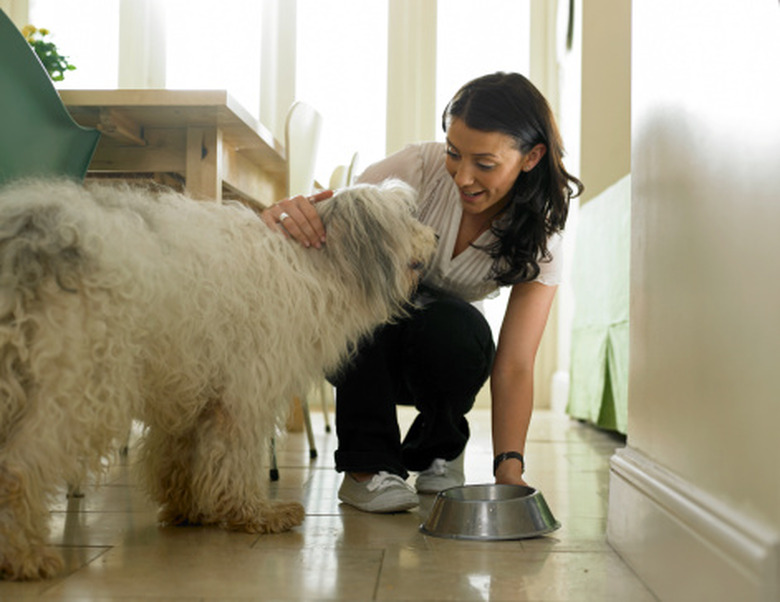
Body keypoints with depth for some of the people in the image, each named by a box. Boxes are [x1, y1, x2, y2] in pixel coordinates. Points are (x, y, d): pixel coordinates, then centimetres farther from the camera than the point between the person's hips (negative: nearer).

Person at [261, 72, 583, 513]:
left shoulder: (540, 237, -18)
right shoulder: (421, 167, -23)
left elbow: (515, 365, -23)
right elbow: (328, 217, -26)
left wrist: (510, 468, -35)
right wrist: (288, 214, -51)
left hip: (436, 356, 1)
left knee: (460, 328, -34)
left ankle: (438, 451, -2)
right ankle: (367, 463, -20)